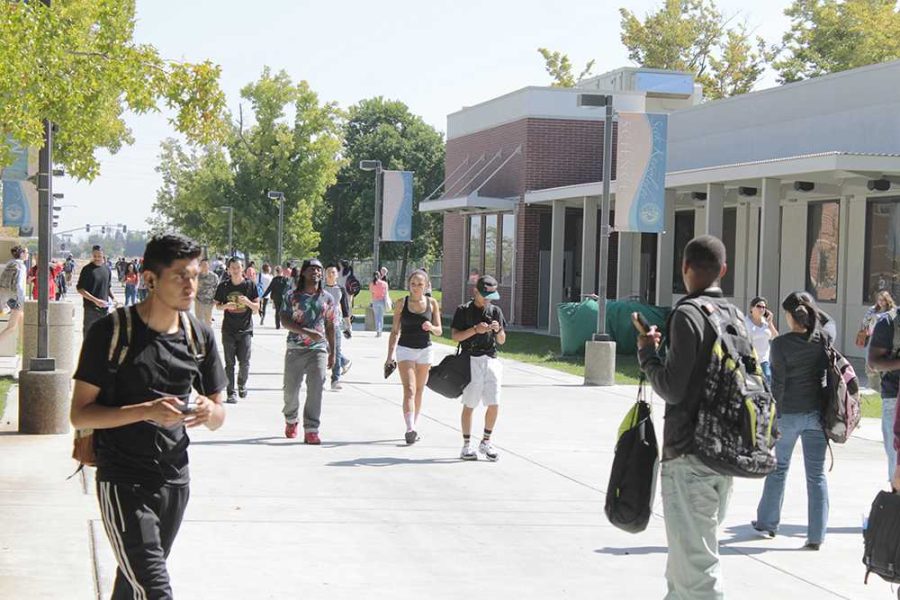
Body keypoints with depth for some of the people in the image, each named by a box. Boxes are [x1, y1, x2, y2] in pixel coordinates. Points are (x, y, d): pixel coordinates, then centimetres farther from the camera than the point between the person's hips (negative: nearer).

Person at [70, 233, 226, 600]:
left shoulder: (200, 336, 6)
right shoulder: (111, 332, -10)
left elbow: (218, 419, 12)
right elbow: (80, 414, -11)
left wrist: (209, 411, -13)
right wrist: (147, 411, -24)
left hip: (174, 480, 6)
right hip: (122, 482, -5)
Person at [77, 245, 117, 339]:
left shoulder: (107, 269, 9)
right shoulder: (87, 269, -8)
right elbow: (80, 289, -11)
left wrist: (113, 298, 4)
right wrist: (95, 300, -19)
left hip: (104, 308, 5)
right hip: (91, 308, -5)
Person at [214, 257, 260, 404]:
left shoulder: (250, 285, 0)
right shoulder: (223, 286, 1)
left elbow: (256, 308, 3)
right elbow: (217, 305, 9)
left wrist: (248, 302, -17)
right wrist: (226, 305, -12)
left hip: (245, 329, 0)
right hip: (228, 330, 0)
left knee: (244, 362, -2)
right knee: (229, 363, 0)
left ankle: (242, 384, 25)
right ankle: (231, 393, 6)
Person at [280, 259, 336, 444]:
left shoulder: (327, 298, 8)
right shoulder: (292, 296, 2)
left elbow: (330, 327, 13)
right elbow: (284, 321, -8)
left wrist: (332, 353, 12)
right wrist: (307, 332, -20)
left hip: (319, 349, 1)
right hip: (295, 349, 0)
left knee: (316, 389, -10)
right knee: (291, 389, 7)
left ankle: (311, 430, -8)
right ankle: (291, 420, 34)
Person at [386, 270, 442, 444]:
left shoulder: (432, 303, 2)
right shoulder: (402, 304, -1)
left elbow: (439, 331, 4)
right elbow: (395, 331, 4)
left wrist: (431, 327, -19)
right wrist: (390, 355, -2)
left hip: (425, 350, 2)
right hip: (405, 349, -2)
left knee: (419, 392, 10)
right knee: (409, 390, -14)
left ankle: (413, 427, 21)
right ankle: (410, 429, -23)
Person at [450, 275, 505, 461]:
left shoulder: (495, 311, 12)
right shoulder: (463, 310, 1)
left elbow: (502, 341, 13)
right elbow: (455, 336, -5)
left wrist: (498, 329, -9)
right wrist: (475, 329, -16)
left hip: (491, 360, 3)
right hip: (471, 361, -3)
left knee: (494, 404, -3)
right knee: (469, 405, 0)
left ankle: (486, 442, 13)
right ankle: (466, 446, 9)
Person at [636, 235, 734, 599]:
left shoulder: (687, 315, -13)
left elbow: (672, 388, -17)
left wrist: (647, 353, -2)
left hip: (690, 455, -8)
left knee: (696, 563, -6)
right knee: (686, 555, 22)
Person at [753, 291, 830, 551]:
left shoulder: (781, 344, -13)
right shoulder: (824, 338, -3)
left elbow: (778, 382, -10)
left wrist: (774, 412, -1)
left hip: (788, 413, -2)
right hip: (817, 412, 2)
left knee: (778, 469, 16)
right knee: (817, 474, 5)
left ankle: (767, 524, 26)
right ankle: (816, 535, 3)